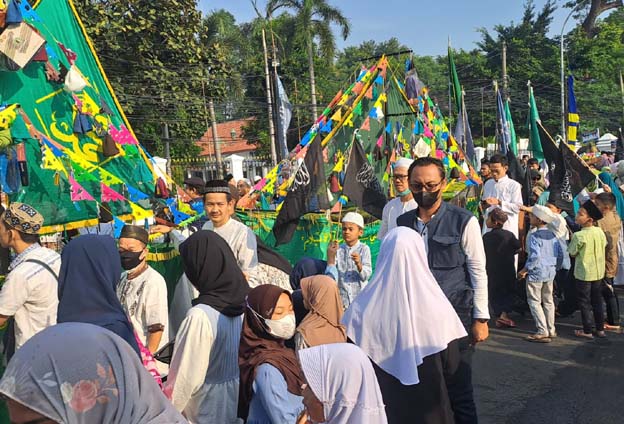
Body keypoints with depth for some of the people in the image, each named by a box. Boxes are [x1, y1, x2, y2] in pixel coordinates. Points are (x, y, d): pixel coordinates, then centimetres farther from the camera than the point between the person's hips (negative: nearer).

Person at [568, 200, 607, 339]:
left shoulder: (579, 236, -21)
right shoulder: (600, 232, -3)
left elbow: (572, 253, -11)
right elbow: (604, 246, 11)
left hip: (584, 273, -6)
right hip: (599, 271, 6)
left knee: (584, 302, 5)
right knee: (597, 300, 17)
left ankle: (587, 330, 11)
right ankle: (600, 328, 24)